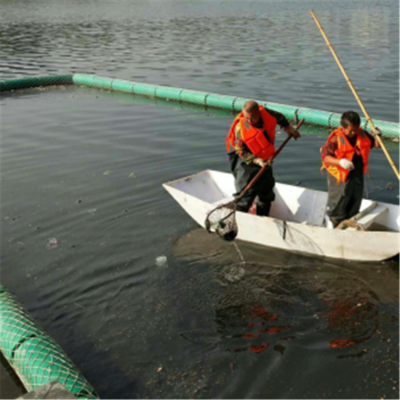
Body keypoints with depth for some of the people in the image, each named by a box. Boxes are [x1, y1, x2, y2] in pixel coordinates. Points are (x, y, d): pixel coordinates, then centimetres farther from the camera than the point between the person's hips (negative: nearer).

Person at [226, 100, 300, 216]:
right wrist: (256, 160, -32)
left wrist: (290, 130, 21)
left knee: (267, 192, 15)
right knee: (247, 194, -11)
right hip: (247, 162, -6)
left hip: (265, 160, 6)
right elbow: (241, 152, -21)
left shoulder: (266, 113, -15)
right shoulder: (239, 128, -28)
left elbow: (279, 118, 9)